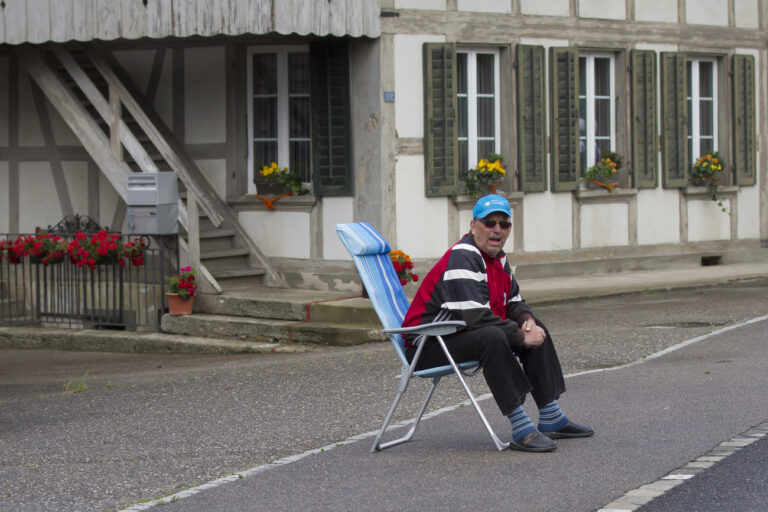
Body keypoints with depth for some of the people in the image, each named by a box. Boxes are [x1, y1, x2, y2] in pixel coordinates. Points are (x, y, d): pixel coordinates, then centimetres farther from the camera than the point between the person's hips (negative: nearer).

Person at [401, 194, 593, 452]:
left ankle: (551, 419, 11)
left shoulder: (498, 258, 12)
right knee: (491, 338, -36)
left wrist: (527, 320, -4)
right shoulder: (462, 259, -21)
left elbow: (513, 302, 21)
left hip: (459, 335, 11)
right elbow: (477, 318, -29)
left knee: (536, 330, 8)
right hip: (428, 347, -11)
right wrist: (522, 336, -21)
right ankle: (522, 431, -36)